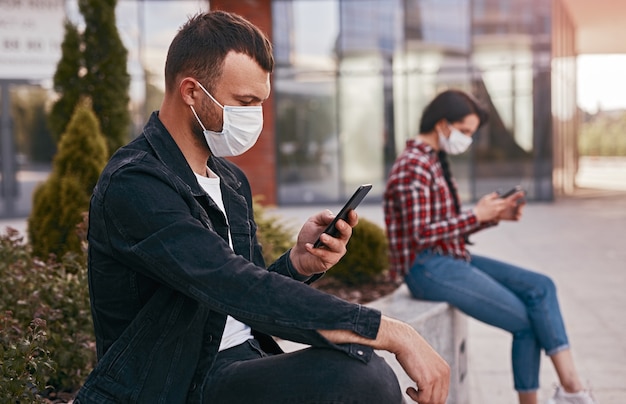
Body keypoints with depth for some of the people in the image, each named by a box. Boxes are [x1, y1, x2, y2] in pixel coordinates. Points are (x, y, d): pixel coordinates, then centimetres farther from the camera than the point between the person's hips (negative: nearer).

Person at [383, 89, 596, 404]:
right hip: (427, 268, -9)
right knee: (526, 321, -10)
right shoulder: (413, 168, -15)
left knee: (540, 287, -6)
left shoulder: (434, 162, 16)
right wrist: (476, 215, -15)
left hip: (453, 259, 9)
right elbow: (421, 235, -21)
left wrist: (494, 215, 1)